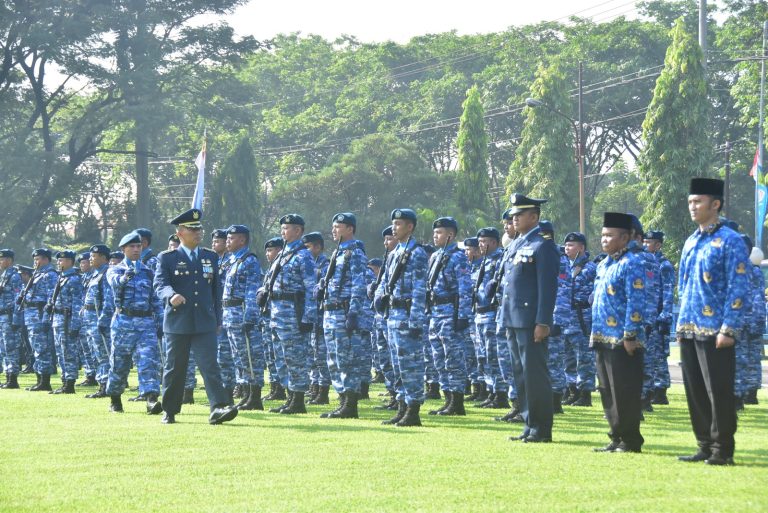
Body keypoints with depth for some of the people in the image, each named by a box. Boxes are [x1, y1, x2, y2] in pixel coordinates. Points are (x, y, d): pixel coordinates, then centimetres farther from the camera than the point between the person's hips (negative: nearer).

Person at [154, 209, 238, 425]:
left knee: (210, 366, -11)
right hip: (177, 323, -2)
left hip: (205, 324, 2)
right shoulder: (167, 258, 2)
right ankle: (169, 411, 19)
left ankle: (218, 408, -20)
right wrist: (171, 295, -33)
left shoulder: (211, 257, 13)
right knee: (175, 368, 7)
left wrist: (217, 320, 15)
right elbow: (160, 285, -11)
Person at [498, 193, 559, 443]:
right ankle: (530, 426, 17)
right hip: (513, 320, 9)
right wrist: (505, 319, 18)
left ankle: (542, 429, -1)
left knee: (535, 374, -6)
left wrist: (543, 322, -19)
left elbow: (548, 287, -14)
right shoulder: (514, 246, 17)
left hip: (531, 322, -9)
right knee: (521, 375, 11)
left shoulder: (543, 246, -9)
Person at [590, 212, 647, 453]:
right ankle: (617, 439, 19)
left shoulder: (632, 263, -11)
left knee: (625, 394, -4)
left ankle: (630, 441, 3)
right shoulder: (604, 265, 16)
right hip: (604, 340, 9)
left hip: (622, 341, -9)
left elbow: (636, 303, -16)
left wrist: (630, 336, -19)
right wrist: (595, 333, 19)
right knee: (608, 393, 12)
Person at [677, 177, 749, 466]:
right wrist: (681, 324, 16)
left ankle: (723, 450, 3)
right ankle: (705, 447, 17)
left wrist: (729, 330, -17)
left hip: (715, 332, -7)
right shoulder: (690, 243, 15)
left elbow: (739, 290, -12)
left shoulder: (730, 242, -8)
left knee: (719, 393, -4)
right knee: (695, 393, 10)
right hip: (689, 331, 7)